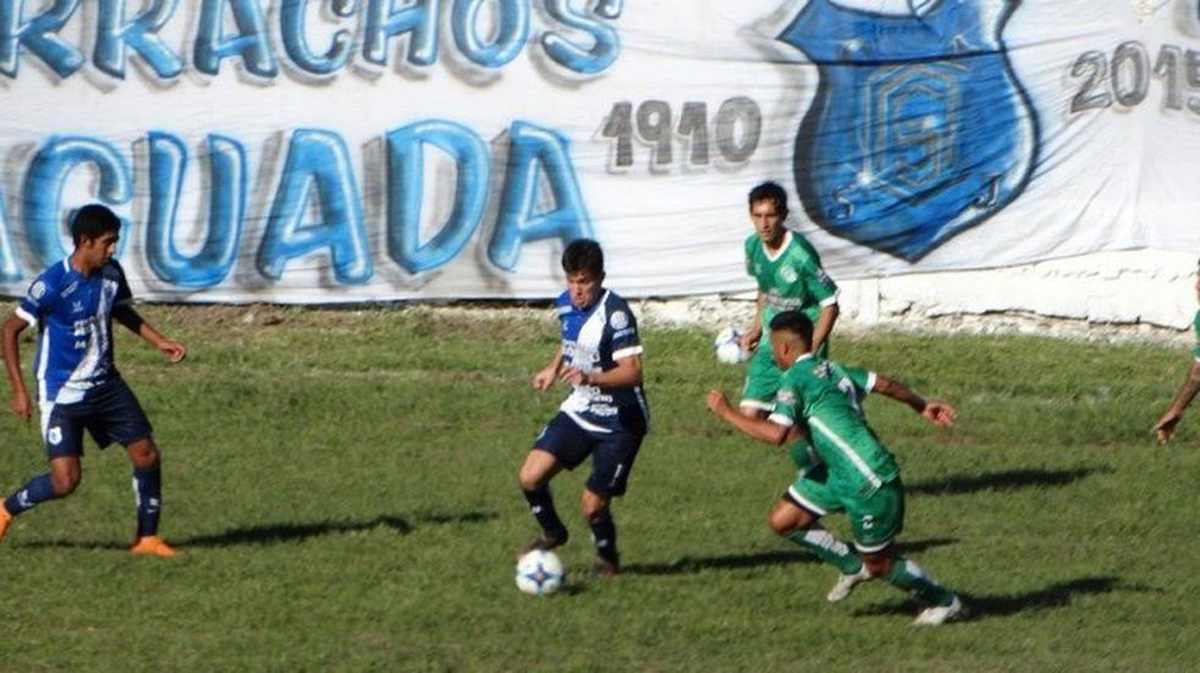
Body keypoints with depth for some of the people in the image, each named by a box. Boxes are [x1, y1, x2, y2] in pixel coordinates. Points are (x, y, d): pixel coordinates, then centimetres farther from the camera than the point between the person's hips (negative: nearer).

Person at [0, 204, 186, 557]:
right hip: (62, 393, -6)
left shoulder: (111, 274, -2)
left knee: (146, 453, -3)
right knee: (65, 480, -12)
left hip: (105, 383, 6)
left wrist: (160, 342, 8)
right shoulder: (53, 284, -21)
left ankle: (147, 537, 11)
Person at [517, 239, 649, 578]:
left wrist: (590, 377, -44)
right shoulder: (566, 304, 0)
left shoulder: (615, 313, -24)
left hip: (619, 422, -6)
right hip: (579, 411, 6)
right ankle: (552, 533, 20)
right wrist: (554, 368, 10)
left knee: (593, 505, -5)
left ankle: (607, 558, 27)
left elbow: (632, 371, -30)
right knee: (531, 476, -9)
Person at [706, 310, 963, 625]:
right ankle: (852, 566, 24)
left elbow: (776, 434, -28)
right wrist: (921, 406, 29)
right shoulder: (831, 370, 9)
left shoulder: (795, 380, -17)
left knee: (880, 563, 5)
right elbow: (884, 384, 15)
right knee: (781, 520, 10)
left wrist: (726, 412, -19)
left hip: (870, 482, -9)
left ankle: (944, 602, 24)